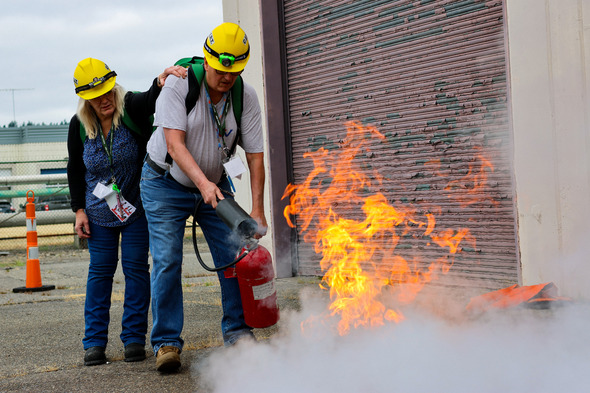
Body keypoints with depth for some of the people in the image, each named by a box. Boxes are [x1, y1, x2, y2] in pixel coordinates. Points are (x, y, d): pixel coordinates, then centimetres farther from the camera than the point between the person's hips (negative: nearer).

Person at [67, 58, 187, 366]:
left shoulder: (131, 107, -14)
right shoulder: (79, 125, -5)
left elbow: (151, 100, -38)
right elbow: (74, 170, 5)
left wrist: (162, 83, -60)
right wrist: (79, 209, 0)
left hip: (137, 206, -2)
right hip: (99, 211, 2)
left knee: (136, 268, 1)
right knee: (100, 271, 5)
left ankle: (134, 338, 9)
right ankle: (94, 341, 11)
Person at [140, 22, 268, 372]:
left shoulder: (247, 97, -11)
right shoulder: (178, 86, -20)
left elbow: (255, 156, -11)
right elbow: (175, 143, -27)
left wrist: (258, 211, -19)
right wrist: (203, 182, -41)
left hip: (215, 184, 4)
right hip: (166, 183, -3)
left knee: (236, 256, -4)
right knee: (167, 261, -11)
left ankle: (238, 334, 8)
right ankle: (167, 343, -3)